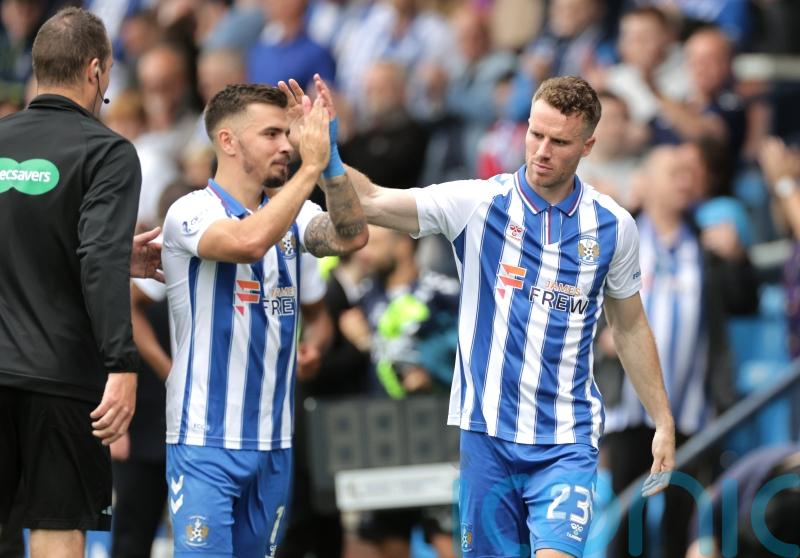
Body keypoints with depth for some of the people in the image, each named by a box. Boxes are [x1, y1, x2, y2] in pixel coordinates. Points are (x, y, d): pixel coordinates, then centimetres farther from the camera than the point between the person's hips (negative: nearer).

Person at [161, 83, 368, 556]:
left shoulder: (290, 214, 9)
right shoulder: (192, 212, -10)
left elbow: (352, 236, -9)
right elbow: (248, 243, -30)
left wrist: (331, 157, -19)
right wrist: (312, 166, -26)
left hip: (274, 439, 6)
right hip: (207, 440, -6)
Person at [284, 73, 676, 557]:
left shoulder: (613, 226, 1)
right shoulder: (478, 203, -5)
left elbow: (631, 327, 13)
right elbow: (372, 202, -15)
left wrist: (664, 421, 12)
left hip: (567, 441, 0)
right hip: (487, 433, 1)